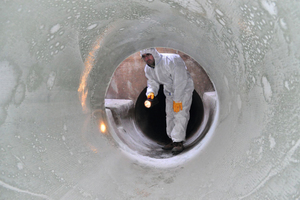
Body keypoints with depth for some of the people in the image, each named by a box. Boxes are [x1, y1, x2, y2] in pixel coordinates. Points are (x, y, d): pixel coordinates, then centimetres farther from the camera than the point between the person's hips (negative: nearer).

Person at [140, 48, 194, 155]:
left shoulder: (171, 60, -30)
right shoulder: (148, 69, -7)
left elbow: (180, 81, -29)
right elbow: (152, 83, 3)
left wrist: (177, 100, -26)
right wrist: (151, 92, -22)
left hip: (183, 90, -7)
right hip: (169, 92, 7)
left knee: (180, 115, -14)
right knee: (170, 115, 8)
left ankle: (179, 142, -7)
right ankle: (174, 141, 20)